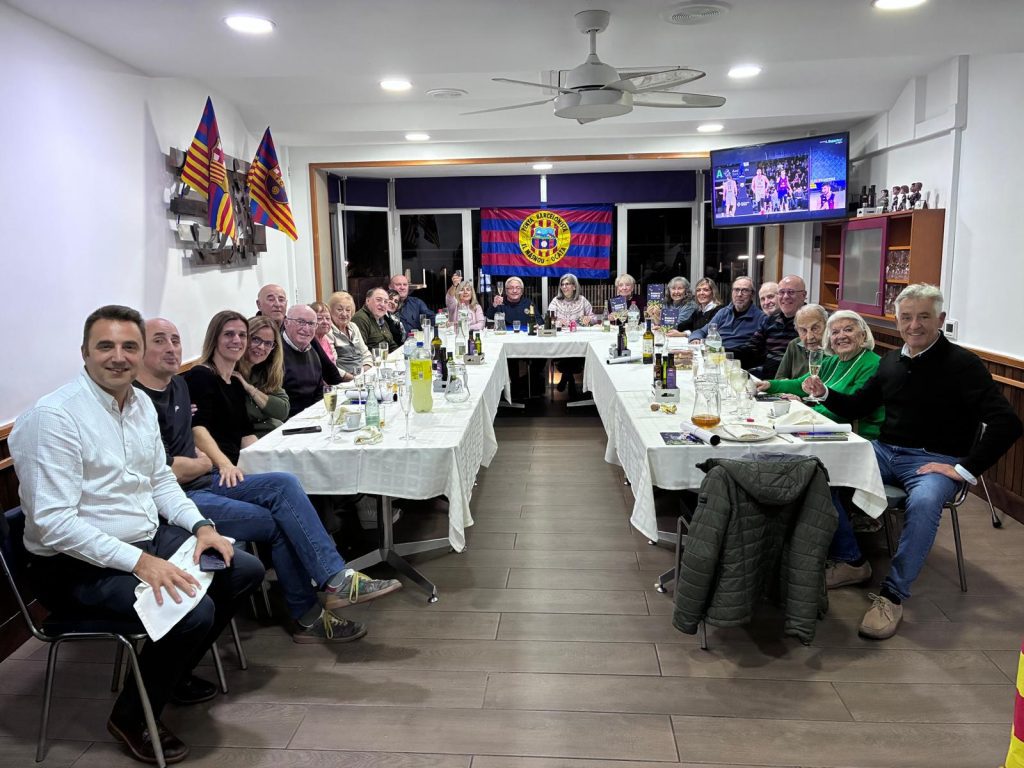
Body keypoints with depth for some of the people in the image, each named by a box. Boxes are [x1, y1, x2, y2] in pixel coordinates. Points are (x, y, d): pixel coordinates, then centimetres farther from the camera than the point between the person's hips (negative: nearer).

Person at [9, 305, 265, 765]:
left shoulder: (142, 403, 6)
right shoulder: (54, 415, -19)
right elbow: (52, 521, -24)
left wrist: (201, 526, -3)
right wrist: (139, 561, -29)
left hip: (150, 538, 9)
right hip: (78, 565, -8)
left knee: (245, 571, 5)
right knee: (192, 610, -26)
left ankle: (171, 673, 25)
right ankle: (132, 718, 3)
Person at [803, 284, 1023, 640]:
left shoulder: (962, 364, -8)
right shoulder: (891, 361, 10)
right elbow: (858, 407, 19)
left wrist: (966, 470, -20)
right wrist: (825, 393, -1)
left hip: (935, 460, -6)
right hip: (885, 451, 6)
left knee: (923, 503, -38)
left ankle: (892, 596, -23)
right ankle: (852, 562, 1)